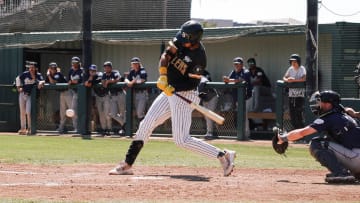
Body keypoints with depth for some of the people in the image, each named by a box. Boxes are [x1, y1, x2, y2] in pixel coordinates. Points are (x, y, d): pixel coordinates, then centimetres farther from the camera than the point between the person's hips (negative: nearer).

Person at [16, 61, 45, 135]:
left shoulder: (38, 75, -11)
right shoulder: (25, 74, -7)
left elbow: (42, 81, -27)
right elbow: (18, 78, 8)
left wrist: (40, 83, -48)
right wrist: (19, 87, 4)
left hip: (30, 95, -3)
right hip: (22, 94, 3)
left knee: (28, 112, -13)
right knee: (22, 112, 10)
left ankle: (29, 128, -4)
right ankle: (23, 128, 19)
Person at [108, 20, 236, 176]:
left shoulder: (199, 58, -22)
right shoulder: (180, 42, -5)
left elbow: (192, 83, -20)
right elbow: (165, 56, -6)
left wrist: (171, 89, -29)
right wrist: (163, 76, -22)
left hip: (185, 96, -8)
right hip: (170, 92, 8)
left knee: (181, 140, -12)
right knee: (146, 125, 7)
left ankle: (224, 156, -7)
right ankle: (126, 165, 14)